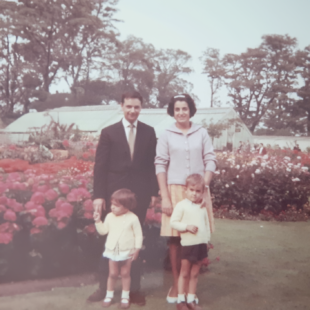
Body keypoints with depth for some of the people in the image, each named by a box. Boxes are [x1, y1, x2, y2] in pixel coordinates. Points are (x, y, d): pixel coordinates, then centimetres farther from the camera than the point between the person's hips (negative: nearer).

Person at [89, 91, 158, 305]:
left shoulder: (149, 132, 6)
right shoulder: (109, 132, 3)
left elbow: (153, 164, 5)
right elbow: (100, 166, -2)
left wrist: (153, 191, -2)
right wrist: (99, 195, -9)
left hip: (139, 195, 1)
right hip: (114, 194, 0)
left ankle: (135, 288, 18)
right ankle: (104, 287, 18)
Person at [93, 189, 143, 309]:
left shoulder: (133, 218, -13)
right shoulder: (110, 216, -2)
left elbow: (138, 235, -8)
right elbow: (103, 231, 5)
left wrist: (137, 249, -12)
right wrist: (98, 221, -8)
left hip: (127, 252, -3)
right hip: (112, 251, 3)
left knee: (125, 274, 9)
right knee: (112, 274, 11)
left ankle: (125, 297, 22)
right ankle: (109, 295, 25)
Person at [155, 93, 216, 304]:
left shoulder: (202, 133, 6)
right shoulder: (166, 135, 3)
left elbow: (211, 161, 4)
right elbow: (160, 166, 0)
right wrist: (165, 197, -7)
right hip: (175, 190, -1)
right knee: (175, 238, 2)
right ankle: (176, 284, 14)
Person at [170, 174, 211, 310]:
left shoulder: (203, 207, 8)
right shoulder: (181, 205, -8)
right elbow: (173, 222, -10)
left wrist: (207, 240, 13)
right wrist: (187, 226, -21)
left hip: (201, 245, 4)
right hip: (188, 244, -4)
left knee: (194, 274, 11)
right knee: (184, 273, 6)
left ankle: (191, 299, 20)